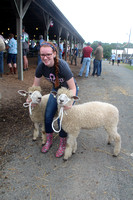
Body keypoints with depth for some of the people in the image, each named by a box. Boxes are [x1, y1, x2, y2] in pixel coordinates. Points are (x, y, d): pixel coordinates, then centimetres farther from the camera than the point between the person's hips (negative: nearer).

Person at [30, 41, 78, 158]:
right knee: (48, 116, 2)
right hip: (56, 89, 5)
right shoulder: (41, 67, -20)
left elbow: (73, 88, -30)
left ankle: (63, 144, 15)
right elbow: (35, 85, -6)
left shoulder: (62, 65, -35)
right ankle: (49, 141, 25)